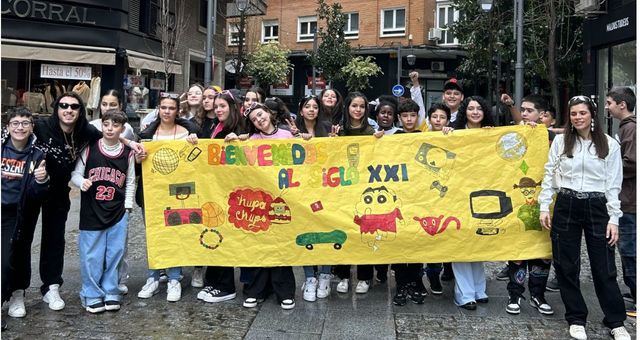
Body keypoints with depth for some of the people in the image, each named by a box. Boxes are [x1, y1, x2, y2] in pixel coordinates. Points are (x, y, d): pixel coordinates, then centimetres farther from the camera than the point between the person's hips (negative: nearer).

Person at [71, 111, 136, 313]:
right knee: (91, 255, 3)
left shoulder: (127, 154, 2)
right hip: (91, 212, -2)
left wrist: (127, 206, 5)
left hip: (118, 213, 2)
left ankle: (110, 293, 22)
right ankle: (92, 295, 17)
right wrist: (82, 182, -19)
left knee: (114, 254, 7)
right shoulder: (89, 150, -3)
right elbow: (75, 174, 2)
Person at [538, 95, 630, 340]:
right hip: (566, 206, 1)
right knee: (566, 266, 5)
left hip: (597, 207, -1)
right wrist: (544, 206, 0)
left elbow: (613, 185, 1)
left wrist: (613, 219, -3)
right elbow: (549, 175, 7)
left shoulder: (610, 145, 2)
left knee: (604, 268, 2)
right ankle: (576, 319, 20)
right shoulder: (560, 141, 4)